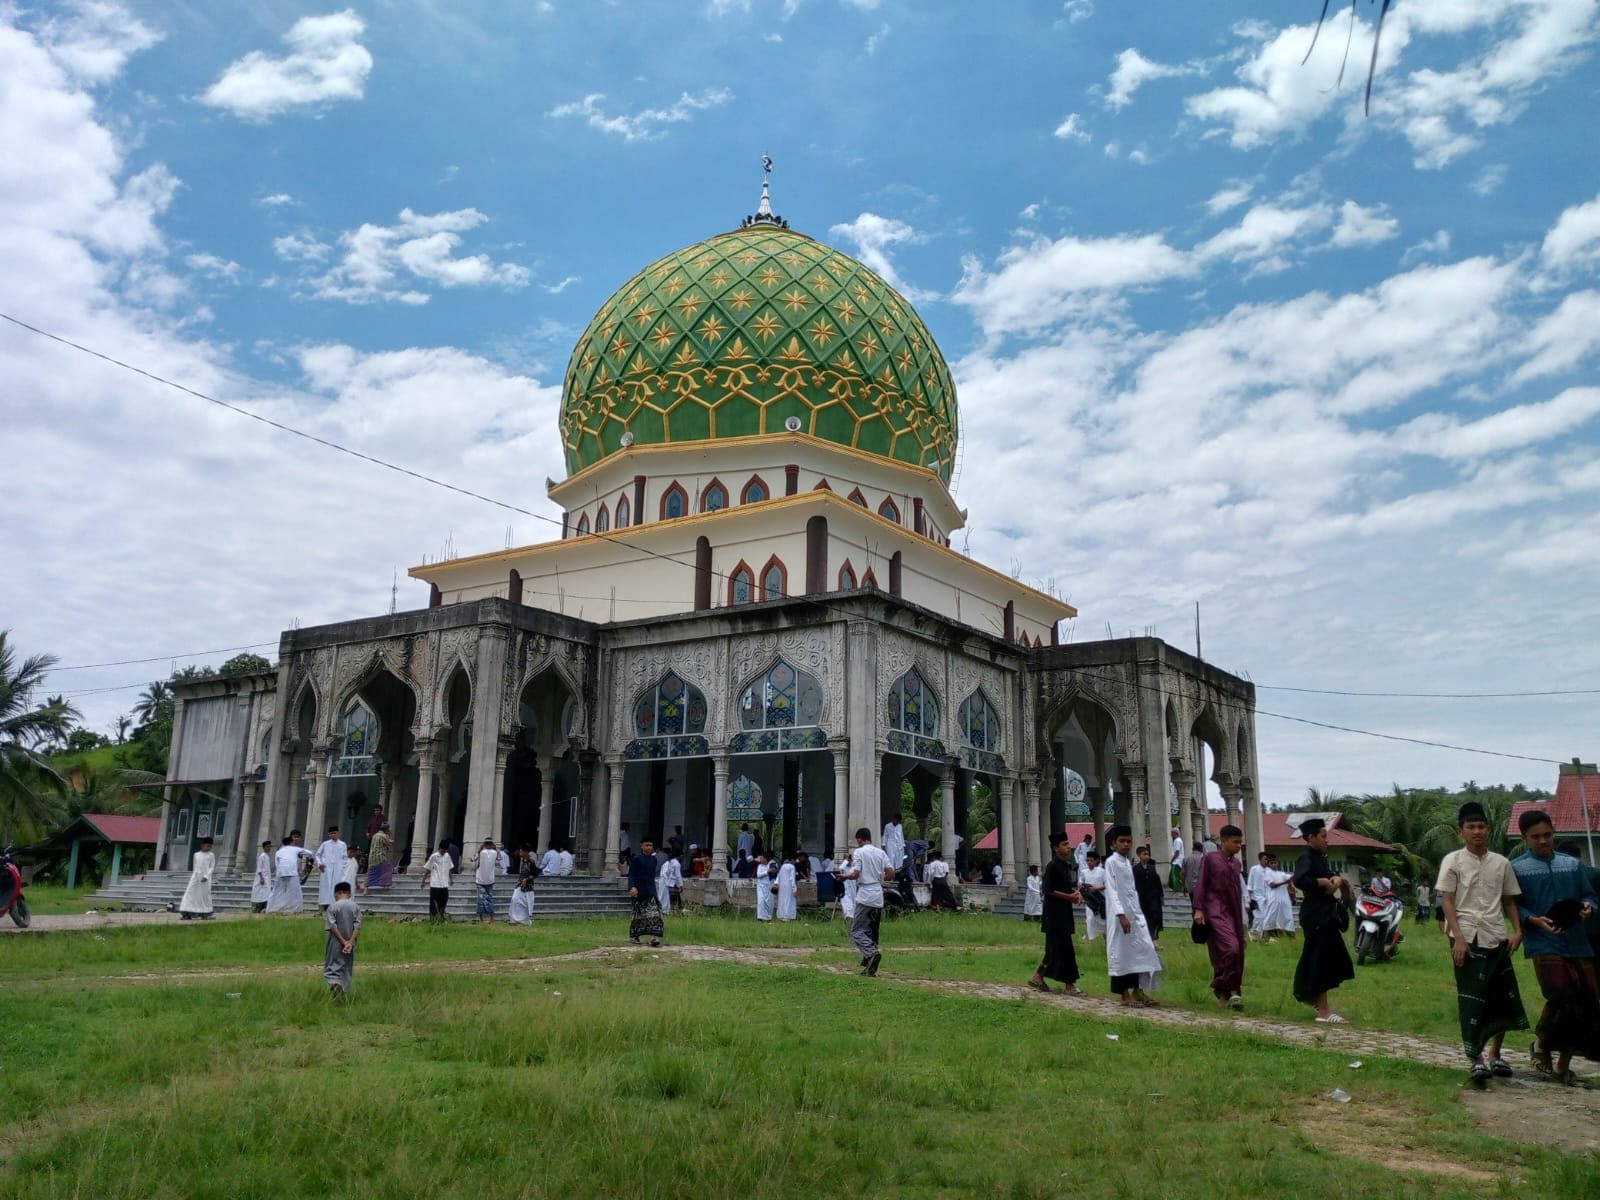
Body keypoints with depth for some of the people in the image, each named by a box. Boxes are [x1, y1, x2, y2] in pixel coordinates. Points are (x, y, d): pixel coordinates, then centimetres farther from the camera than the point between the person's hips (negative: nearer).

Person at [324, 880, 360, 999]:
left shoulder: (332, 907, -7)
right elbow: (357, 926, -10)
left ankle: (334, 983, -26)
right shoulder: (355, 907, -1)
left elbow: (332, 926, -13)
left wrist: (343, 941, -11)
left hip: (336, 943, -2)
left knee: (332, 967, 3)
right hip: (350, 943, 2)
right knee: (347, 969, 14)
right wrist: (350, 942, -14)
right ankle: (344, 993, 15)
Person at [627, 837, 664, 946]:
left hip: (650, 890, 4)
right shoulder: (636, 859, -5)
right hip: (639, 891, -3)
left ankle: (653, 937, -16)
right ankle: (633, 936, 23)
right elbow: (631, 874, -9)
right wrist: (632, 887, -23)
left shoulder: (654, 859, 9)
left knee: (654, 913, -10)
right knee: (638, 914, 7)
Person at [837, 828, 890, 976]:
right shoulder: (881, 853, 11)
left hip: (865, 897, -6)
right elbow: (891, 874, 6)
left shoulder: (859, 852, -5)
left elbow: (856, 874, -15)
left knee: (857, 931, -5)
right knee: (872, 932, 12)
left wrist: (845, 876, 4)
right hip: (878, 898, 6)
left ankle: (872, 952, -28)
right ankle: (870, 966, 10)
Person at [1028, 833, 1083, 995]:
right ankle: (1069, 985, 1)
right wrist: (1069, 896, -17)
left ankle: (1038, 977, 20)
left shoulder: (1066, 865, 12)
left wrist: (1075, 892, 4)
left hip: (1064, 913, 9)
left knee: (1055, 948, 12)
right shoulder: (1052, 866, -15)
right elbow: (1047, 890, -19)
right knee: (1065, 948, -6)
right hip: (1055, 913, -9)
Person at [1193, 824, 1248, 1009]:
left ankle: (1224, 993, 14)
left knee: (1237, 954, 4)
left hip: (1233, 913, 7)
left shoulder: (1236, 863, 15)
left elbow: (1237, 889, 18)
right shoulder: (1210, 858, -2)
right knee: (1230, 948, -21)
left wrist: (1241, 918, 18)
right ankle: (1225, 991, -10)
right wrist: (1198, 909, -11)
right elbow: (1201, 884, -4)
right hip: (1215, 911, -7)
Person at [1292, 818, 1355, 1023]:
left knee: (1334, 959, 17)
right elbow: (1299, 880, -32)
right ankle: (1323, 1012, 1)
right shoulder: (1306, 857, -15)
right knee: (1320, 962, -5)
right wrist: (1325, 882, -20)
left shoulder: (1319, 857, 15)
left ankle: (1310, 996, 34)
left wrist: (1336, 879, -6)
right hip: (1316, 916, -10)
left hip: (1326, 914, 10)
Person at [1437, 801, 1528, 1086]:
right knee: (1471, 1000, -6)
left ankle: (1493, 1055, 25)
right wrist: (1458, 937, -14)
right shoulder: (1453, 861, -2)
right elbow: (1447, 901, -5)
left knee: (1505, 999, 8)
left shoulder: (1501, 862, 9)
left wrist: (1517, 930, 0)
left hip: (1497, 937, 5)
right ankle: (1476, 1061, -5)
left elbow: (1509, 901, 15)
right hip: (1468, 938, -4)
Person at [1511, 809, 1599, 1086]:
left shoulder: (1573, 865, 14)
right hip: (1544, 944, -5)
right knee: (1562, 997, -20)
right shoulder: (1516, 868, 1)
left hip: (1578, 944, 5)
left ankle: (1563, 1065, 18)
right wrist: (1534, 920, -17)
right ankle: (1541, 1044, 9)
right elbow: (1513, 906, -1)